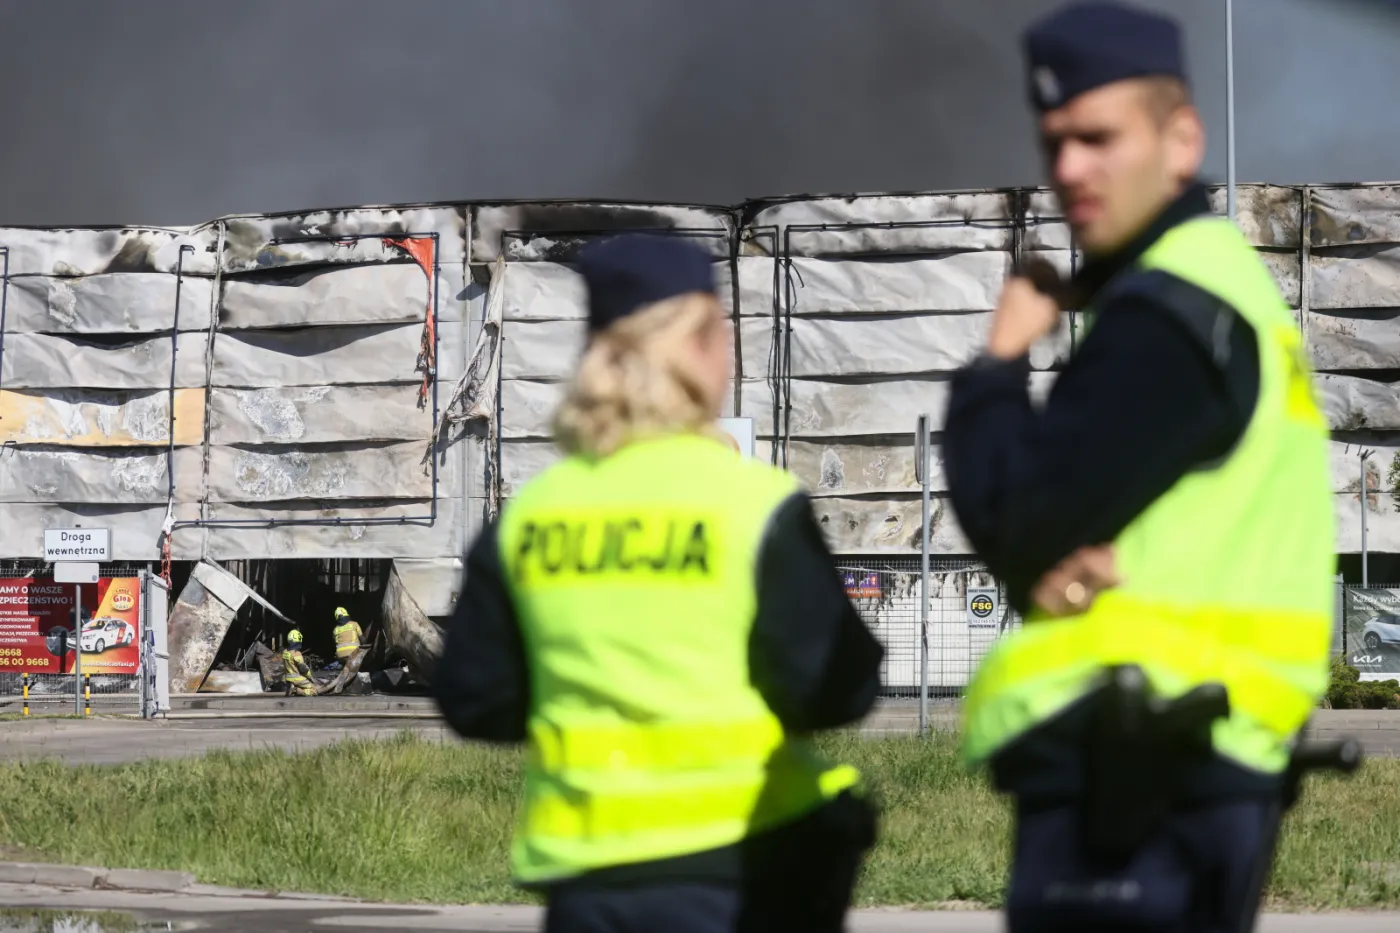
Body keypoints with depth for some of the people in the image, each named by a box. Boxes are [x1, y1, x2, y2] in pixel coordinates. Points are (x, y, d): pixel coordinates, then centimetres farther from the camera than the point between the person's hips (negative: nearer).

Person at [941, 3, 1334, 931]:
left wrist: (996, 366, 1)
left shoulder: (1169, 313, -13)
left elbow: (1017, 515, -16)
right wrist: (1055, 567, -7)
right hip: (1165, 767, 11)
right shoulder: (1218, 283, 19)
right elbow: (1083, 511, 16)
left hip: (1129, 776, -11)